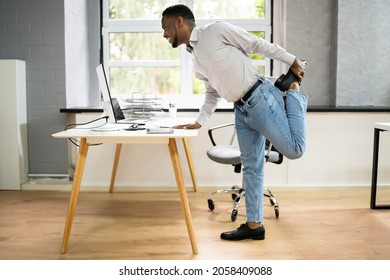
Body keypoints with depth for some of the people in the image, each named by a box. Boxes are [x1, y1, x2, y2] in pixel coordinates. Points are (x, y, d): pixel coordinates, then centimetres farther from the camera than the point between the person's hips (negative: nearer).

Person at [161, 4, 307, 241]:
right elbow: (213, 92, 21)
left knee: (294, 149, -7)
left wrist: (292, 61, -3)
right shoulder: (195, 57, 16)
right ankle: (254, 225, 14)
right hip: (241, 109, 7)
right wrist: (199, 122, 13)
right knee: (251, 167, 7)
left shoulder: (216, 30, -8)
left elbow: (258, 45, -6)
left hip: (261, 98, -7)